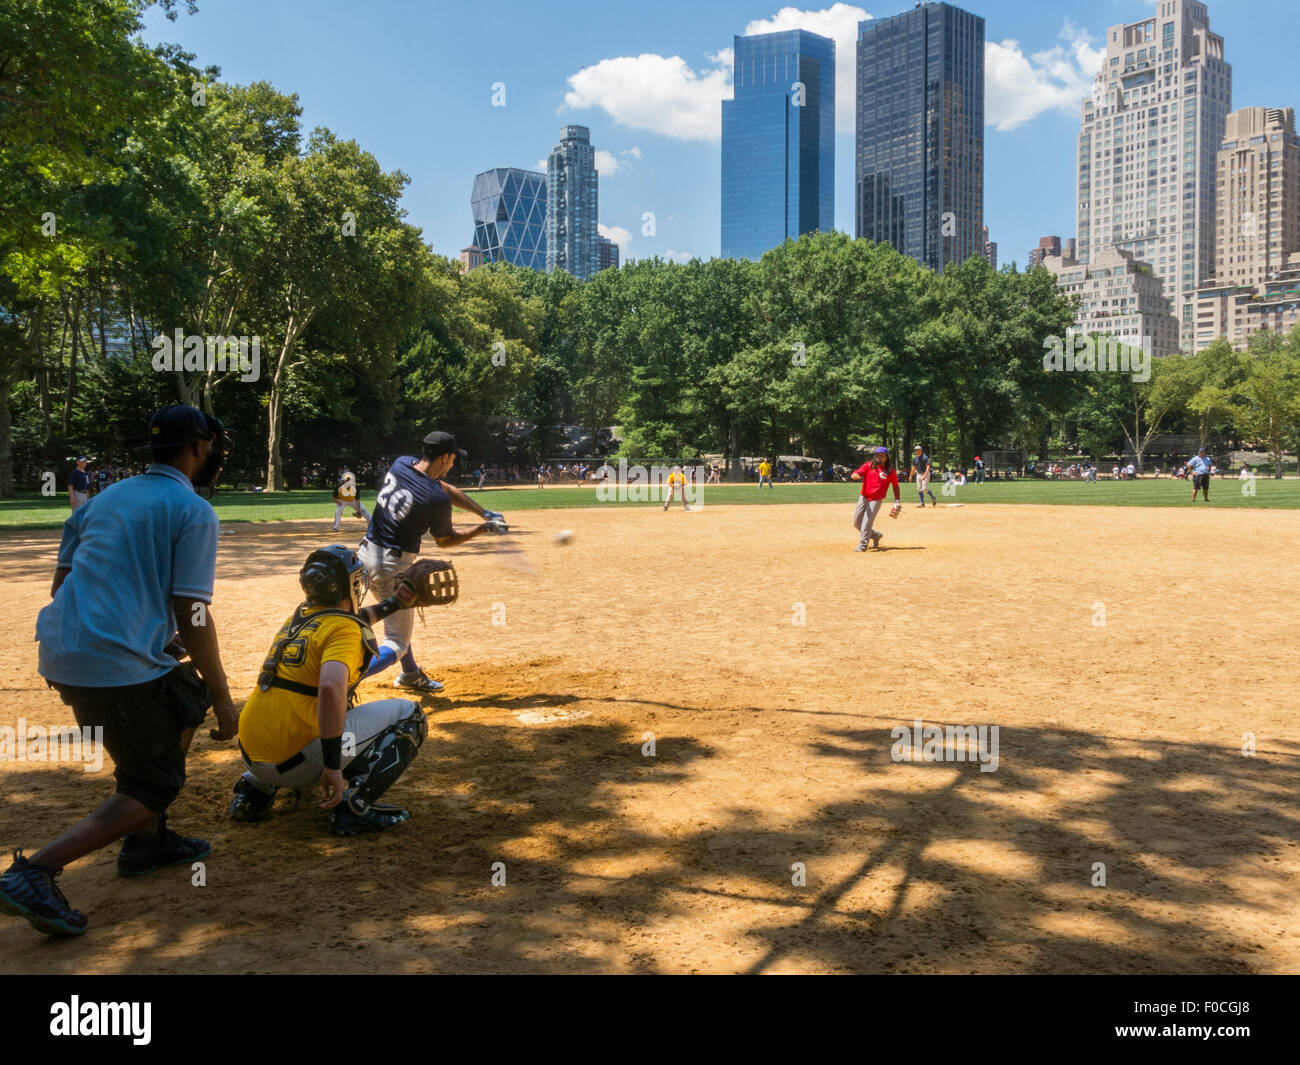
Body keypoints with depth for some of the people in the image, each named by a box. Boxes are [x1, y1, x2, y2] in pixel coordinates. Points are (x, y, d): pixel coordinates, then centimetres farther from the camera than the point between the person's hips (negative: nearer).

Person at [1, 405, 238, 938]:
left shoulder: (104, 498, 18)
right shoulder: (193, 512, -5)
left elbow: (61, 581, 19)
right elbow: (192, 615, -11)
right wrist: (223, 699, -6)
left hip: (60, 649, 9)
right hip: (119, 663, -9)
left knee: (186, 702, 26)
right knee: (155, 784, 2)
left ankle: (147, 840, 27)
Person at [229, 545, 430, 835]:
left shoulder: (298, 617, 15)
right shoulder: (344, 630, -10)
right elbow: (331, 687, -29)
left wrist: (393, 604, 47)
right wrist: (333, 766, -27)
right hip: (295, 762, -8)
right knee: (409, 714, 1)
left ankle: (254, 789, 22)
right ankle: (354, 807, -9)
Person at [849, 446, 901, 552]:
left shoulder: (891, 471, 1)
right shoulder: (868, 465, 2)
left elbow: (895, 486, 10)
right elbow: (856, 473, -9)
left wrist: (897, 500, 3)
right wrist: (855, 475, -34)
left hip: (876, 500, -3)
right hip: (863, 497, 3)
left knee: (866, 523, -11)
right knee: (857, 522, 7)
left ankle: (862, 546, -1)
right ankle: (876, 535, 28)